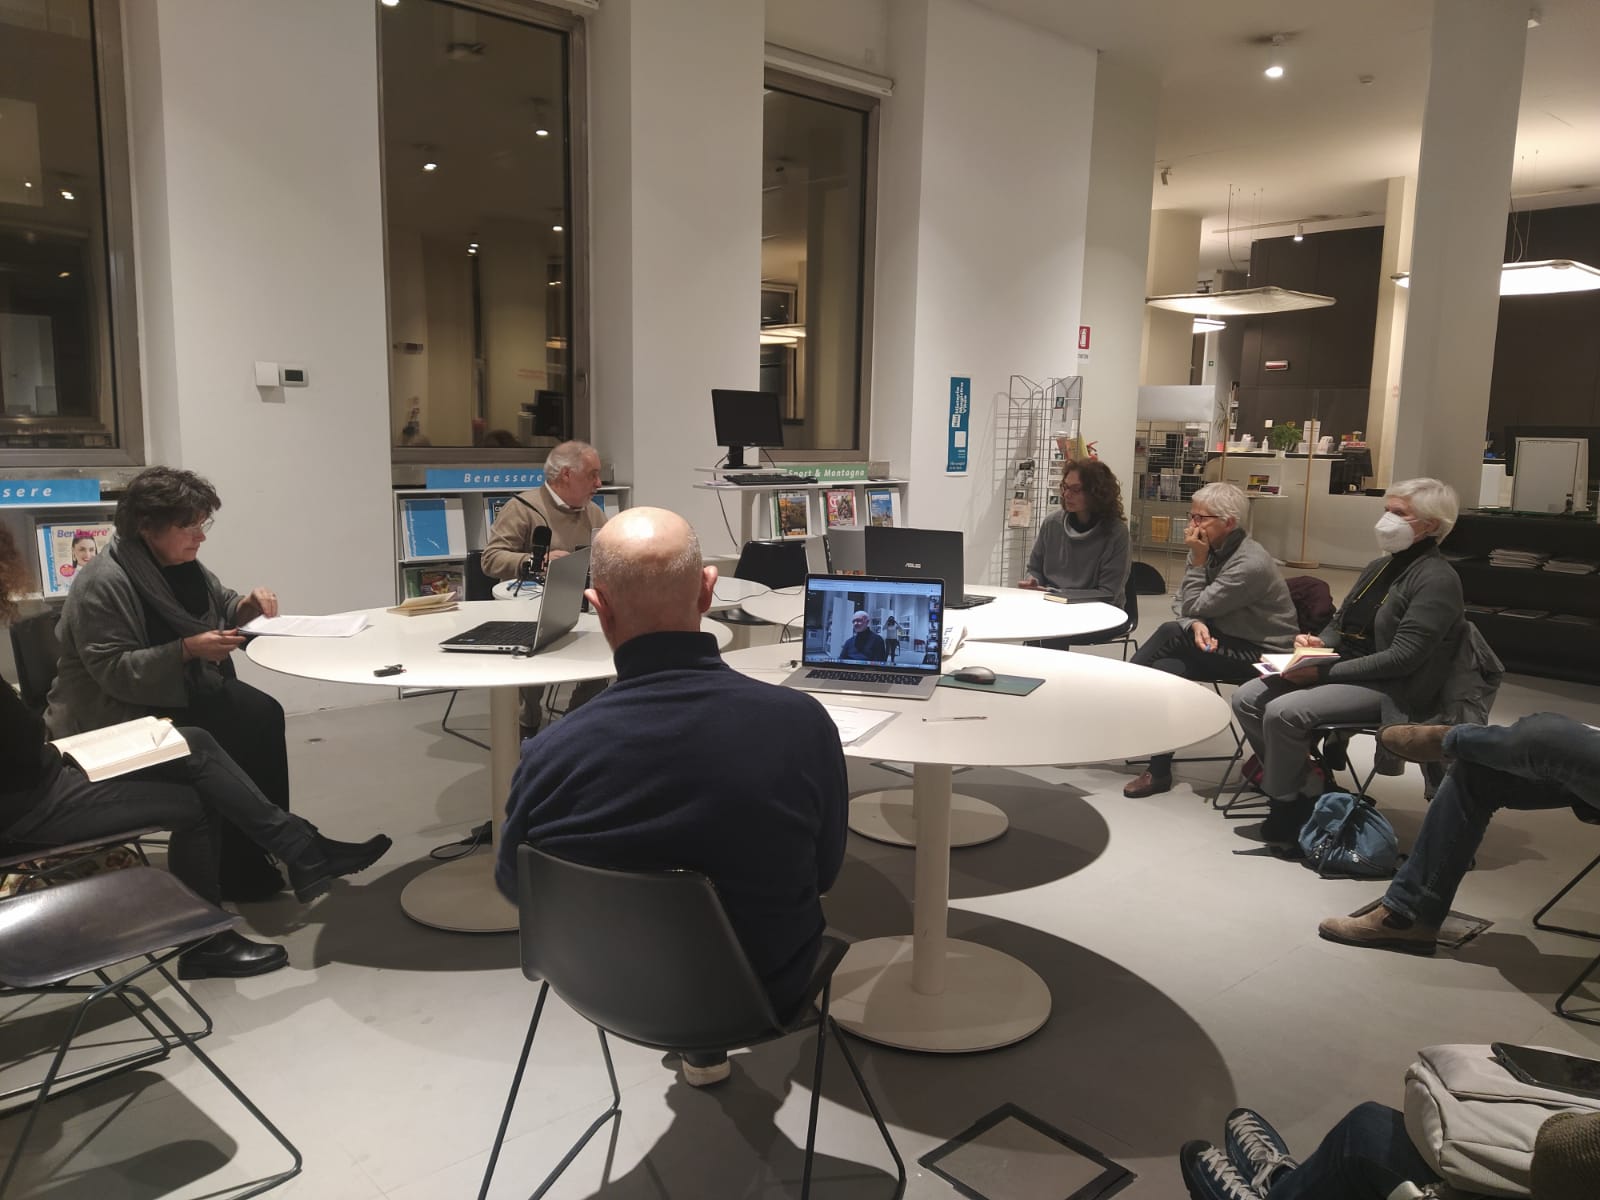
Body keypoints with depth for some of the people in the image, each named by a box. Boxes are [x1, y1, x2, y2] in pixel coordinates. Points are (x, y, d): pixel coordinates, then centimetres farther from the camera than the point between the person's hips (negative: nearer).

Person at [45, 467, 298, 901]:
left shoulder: (182, 564, 5)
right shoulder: (102, 583, -20)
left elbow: (220, 604, 21)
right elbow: (113, 671, -23)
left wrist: (249, 604, -3)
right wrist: (187, 650, -31)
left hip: (181, 692, 8)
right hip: (116, 713, -8)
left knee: (262, 715, -19)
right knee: (233, 738, -26)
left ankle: (263, 850, -11)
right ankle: (235, 870, -10)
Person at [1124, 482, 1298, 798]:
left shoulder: (1251, 564, -25)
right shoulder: (1212, 548, 1)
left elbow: (1194, 608, -21)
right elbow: (1181, 605, -1)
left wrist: (1198, 561, -18)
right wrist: (1196, 626, -21)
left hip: (1261, 654, -8)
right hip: (1226, 643, 8)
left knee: (1173, 633, -24)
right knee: (1165, 669, -20)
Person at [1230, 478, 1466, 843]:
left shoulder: (1437, 579, -11)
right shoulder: (1380, 566, 16)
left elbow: (1402, 658, -19)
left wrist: (1325, 670, -22)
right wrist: (1318, 643, -2)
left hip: (1388, 689, -9)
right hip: (1342, 670, 9)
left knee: (1283, 711, -28)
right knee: (1247, 699, -9)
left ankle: (1287, 800, -7)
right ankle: (1304, 780, 0)